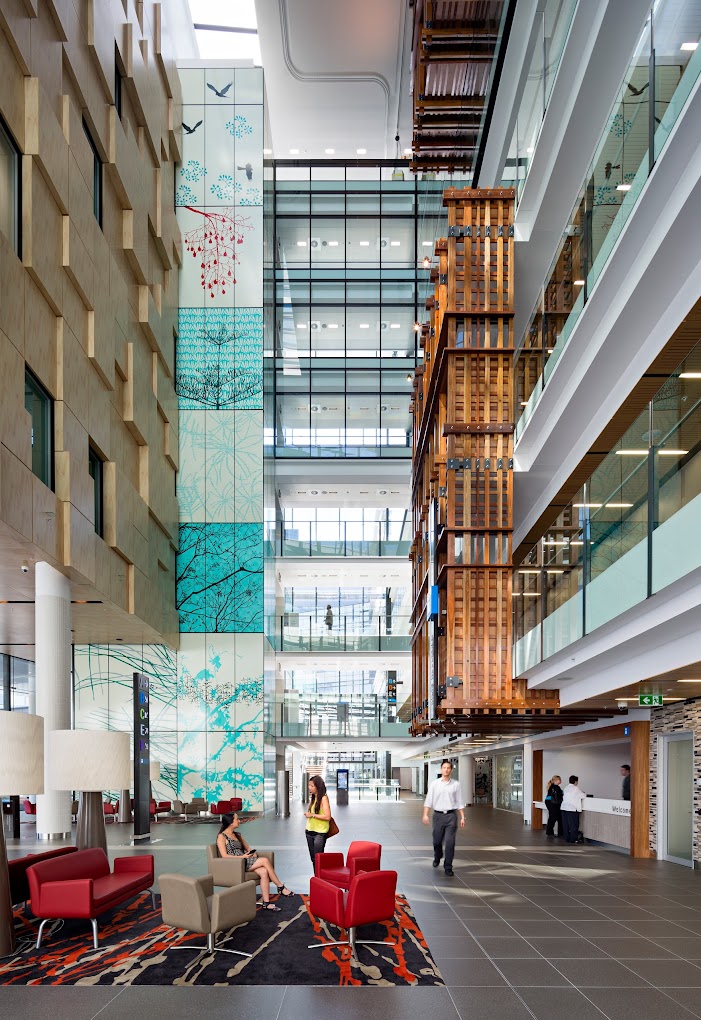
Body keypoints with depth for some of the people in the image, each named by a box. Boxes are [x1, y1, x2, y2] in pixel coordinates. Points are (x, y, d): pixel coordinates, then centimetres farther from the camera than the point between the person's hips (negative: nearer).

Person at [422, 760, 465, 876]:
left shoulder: (455, 784, 3)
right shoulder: (434, 784, 2)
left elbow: (460, 802, 6)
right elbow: (428, 800, -1)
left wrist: (462, 817, 3)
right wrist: (425, 814, -10)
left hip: (451, 815, -1)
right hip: (438, 815, 1)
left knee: (450, 842, -8)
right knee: (437, 841, 12)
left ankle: (448, 867, 2)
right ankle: (437, 858, 42)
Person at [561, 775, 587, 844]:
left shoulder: (566, 788, 13)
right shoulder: (575, 788, -8)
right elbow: (583, 796, -4)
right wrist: (584, 794, 21)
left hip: (564, 808, 7)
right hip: (572, 809, -7)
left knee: (566, 825, 8)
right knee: (573, 825, -1)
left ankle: (567, 838, 11)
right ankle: (574, 839, 0)